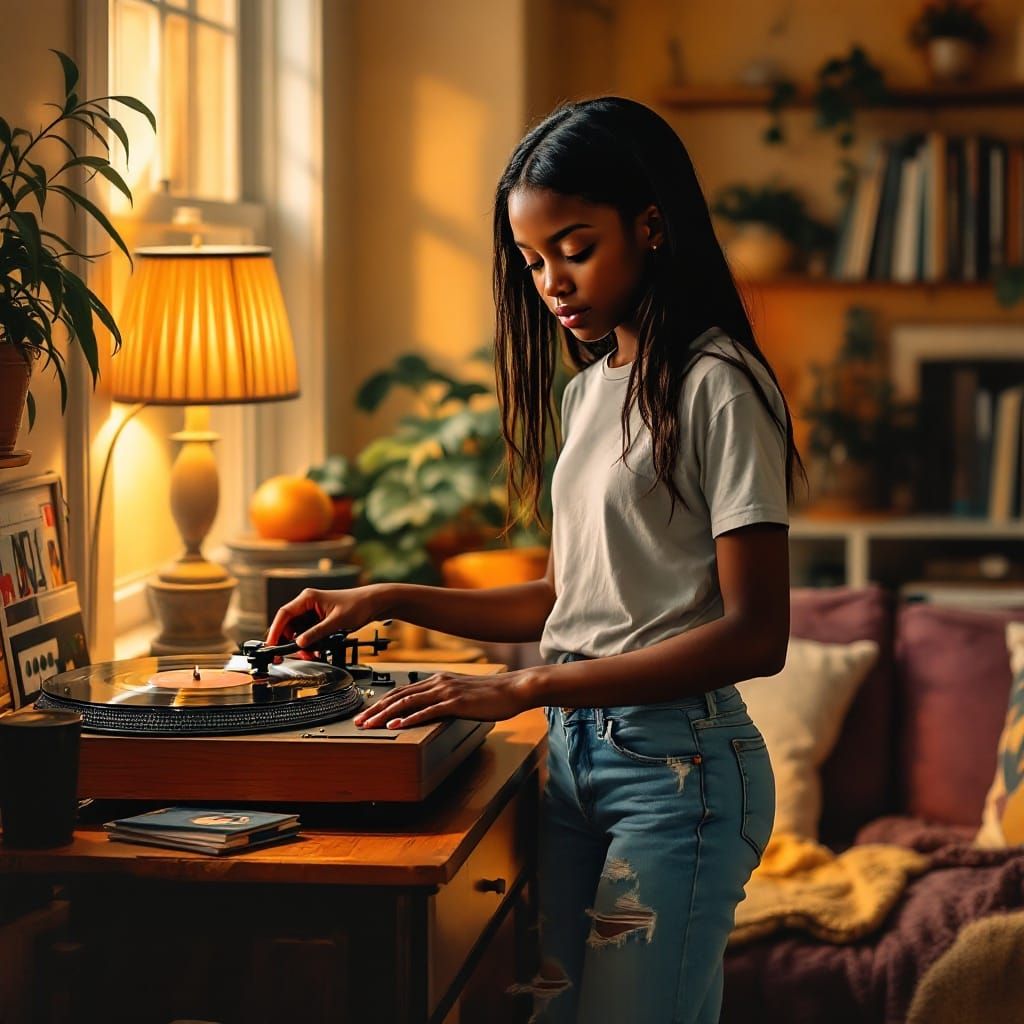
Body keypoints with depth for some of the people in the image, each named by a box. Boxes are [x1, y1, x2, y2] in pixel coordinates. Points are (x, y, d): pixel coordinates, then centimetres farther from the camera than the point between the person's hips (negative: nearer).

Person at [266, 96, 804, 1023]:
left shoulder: (719, 388, -12)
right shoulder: (592, 386, 14)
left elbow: (755, 635, -18)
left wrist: (522, 689, -21)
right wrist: (390, 600, 10)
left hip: (679, 765, -8)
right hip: (576, 753, 8)